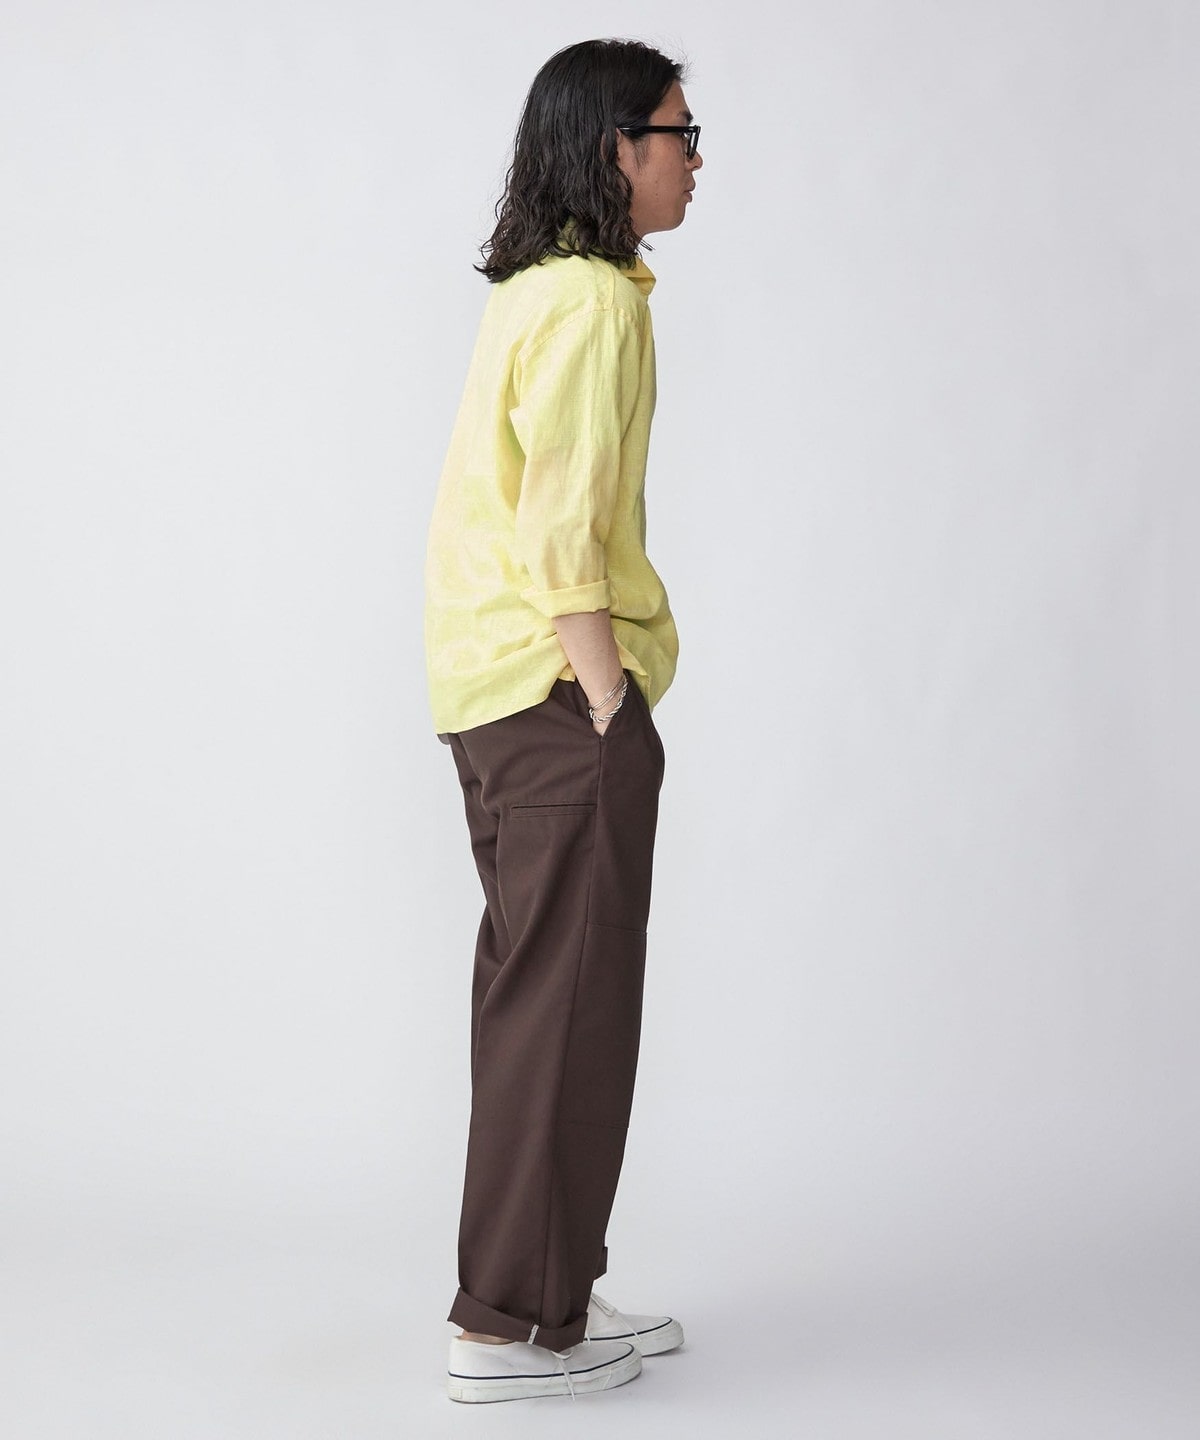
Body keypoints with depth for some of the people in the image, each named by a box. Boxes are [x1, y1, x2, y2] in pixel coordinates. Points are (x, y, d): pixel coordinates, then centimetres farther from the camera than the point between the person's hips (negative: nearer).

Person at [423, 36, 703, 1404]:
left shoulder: (534, 290, 15)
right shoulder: (595, 301, -15)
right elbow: (565, 538, -21)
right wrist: (613, 710, -17)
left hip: (496, 690, 10)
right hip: (561, 691, -10)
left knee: (536, 995, 15)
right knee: (568, 1004, -3)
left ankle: (543, 1292, 25)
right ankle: (515, 1324, 5)